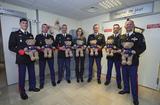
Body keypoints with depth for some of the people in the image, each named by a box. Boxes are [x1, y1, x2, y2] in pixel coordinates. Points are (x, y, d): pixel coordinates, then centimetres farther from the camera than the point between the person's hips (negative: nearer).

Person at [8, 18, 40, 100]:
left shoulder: (30, 35, 14)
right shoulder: (14, 34, 0)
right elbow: (11, 46, -5)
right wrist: (19, 51, -20)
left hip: (30, 57, 4)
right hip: (21, 58, -4)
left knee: (32, 73, 13)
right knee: (22, 75, 5)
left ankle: (32, 87, 32)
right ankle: (22, 91, 24)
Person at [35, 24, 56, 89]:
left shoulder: (51, 36, 11)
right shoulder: (38, 36, 7)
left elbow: (53, 45, 7)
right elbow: (36, 46, 2)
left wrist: (52, 48, -13)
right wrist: (40, 49, -15)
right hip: (41, 55, -1)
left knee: (52, 68, 9)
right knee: (41, 70, 7)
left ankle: (53, 81, 26)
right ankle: (41, 83, 24)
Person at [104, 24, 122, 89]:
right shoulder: (109, 37, 10)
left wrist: (119, 50, -23)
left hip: (118, 56, -2)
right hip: (110, 55, 3)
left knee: (118, 70, 10)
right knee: (109, 69, 14)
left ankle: (119, 83, 28)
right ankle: (107, 80, 33)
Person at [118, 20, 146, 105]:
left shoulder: (139, 35, -3)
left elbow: (143, 47, -8)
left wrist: (135, 52, -22)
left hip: (133, 60, -4)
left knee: (133, 79, 4)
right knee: (125, 76, 17)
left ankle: (135, 97, 22)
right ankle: (126, 89, 40)